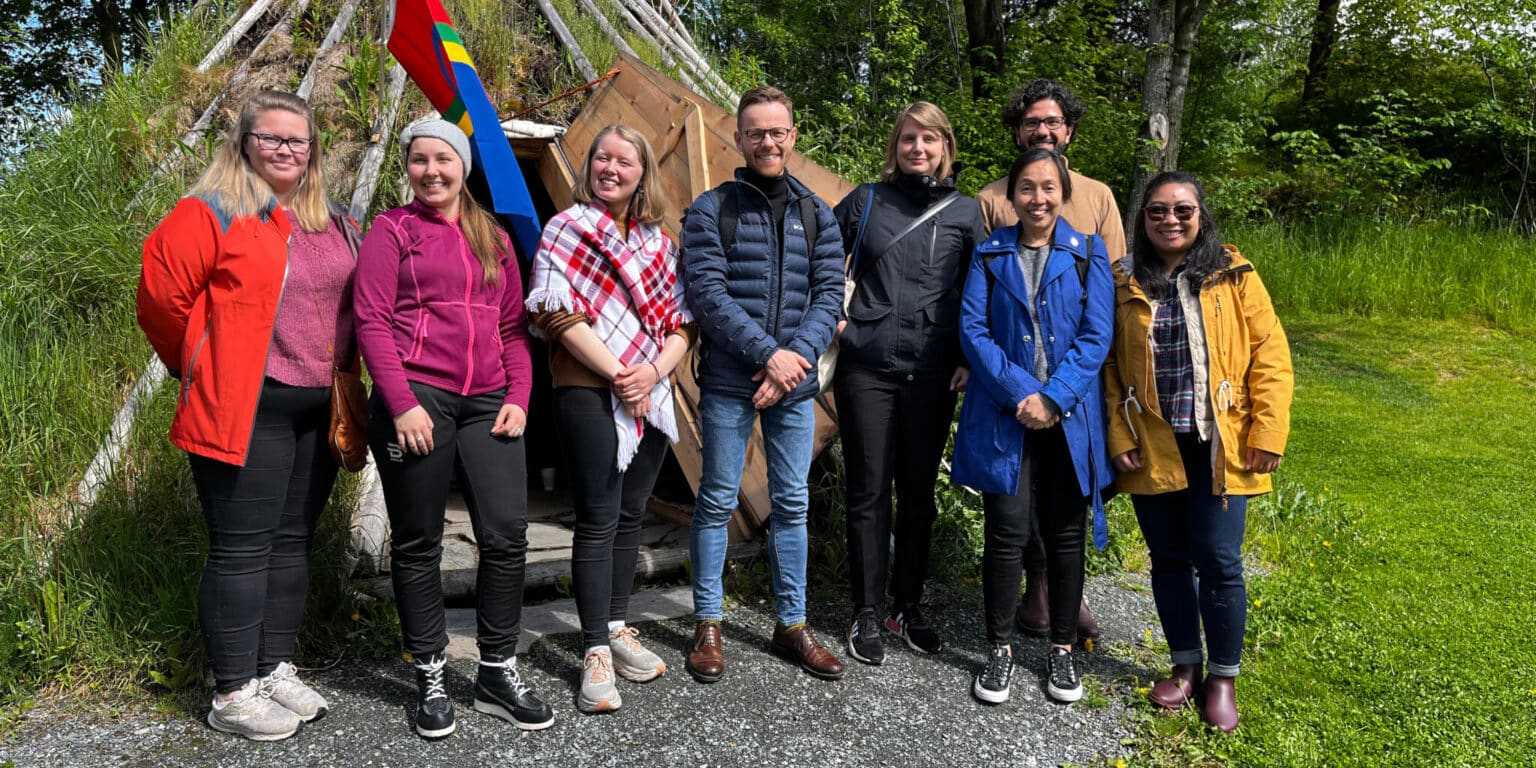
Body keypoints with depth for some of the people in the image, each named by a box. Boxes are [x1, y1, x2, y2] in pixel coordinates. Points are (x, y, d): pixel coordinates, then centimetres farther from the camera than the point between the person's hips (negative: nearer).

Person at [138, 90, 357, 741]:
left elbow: (355, 304, 22)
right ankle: (232, 694, 8)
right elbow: (160, 296, -9)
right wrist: (205, 370, 0)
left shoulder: (334, 225, 14)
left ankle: (275, 669, 25)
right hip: (245, 409, -6)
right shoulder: (211, 213, -6)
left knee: (292, 540, 12)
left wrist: (339, 374, 13)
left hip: (318, 411, 7)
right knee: (242, 547, -2)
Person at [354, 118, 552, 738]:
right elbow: (372, 322, -4)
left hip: (486, 403, 4)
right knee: (418, 544, 4)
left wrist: (518, 397, 4)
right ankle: (429, 679, 19)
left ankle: (498, 673, 14)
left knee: (507, 535, -2)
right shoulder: (392, 230, 4)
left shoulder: (494, 239, 17)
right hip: (414, 402, -3)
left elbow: (514, 327, 16)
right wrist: (402, 404, -13)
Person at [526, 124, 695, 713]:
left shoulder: (658, 241, 13)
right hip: (590, 392, -5)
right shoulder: (567, 228, -2)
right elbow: (559, 315, -12)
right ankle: (596, 652, 4)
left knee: (632, 514, 12)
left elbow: (680, 323, 10)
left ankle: (617, 626, 26)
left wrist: (655, 371, -9)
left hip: (651, 393, 5)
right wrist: (619, 374, -15)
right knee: (599, 520, -4)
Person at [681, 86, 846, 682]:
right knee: (717, 501, 4)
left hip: (795, 384, 3)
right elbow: (708, 294, -10)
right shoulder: (711, 210, 0)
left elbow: (829, 296, 5)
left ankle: (792, 623, 22)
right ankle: (708, 625, 17)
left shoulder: (817, 215, 10)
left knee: (792, 503, 10)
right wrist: (768, 354, -16)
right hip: (728, 383, -3)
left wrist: (798, 355, -11)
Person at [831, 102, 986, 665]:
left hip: (932, 374, 1)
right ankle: (866, 615, 14)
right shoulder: (865, 201, 5)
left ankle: (907, 608, 24)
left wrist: (971, 359, 2)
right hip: (867, 368, -1)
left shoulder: (964, 212, 6)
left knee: (919, 492, 9)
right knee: (869, 493, 2)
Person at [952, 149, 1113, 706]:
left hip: (1070, 419, 1)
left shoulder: (1088, 254, 5)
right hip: (1004, 416, 0)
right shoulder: (990, 254, 6)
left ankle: (1062, 649, 25)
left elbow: (1096, 336, -3)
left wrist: (1054, 398, -14)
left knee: (1065, 534, 8)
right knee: (1006, 532, -1)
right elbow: (973, 330, -3)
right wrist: (1019, 392, -14)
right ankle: (1000, 648, 16)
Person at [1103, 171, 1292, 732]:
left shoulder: (1234, 276, -1)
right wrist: (1119, 438, -2)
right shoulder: (1124, 282, 4)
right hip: (1152, 448, 2)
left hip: (1218, 448, -2)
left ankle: (1223, 679, 20)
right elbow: (1110, 366, 5)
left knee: (1218, 562, 0)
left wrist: (1267, 434, -8)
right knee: (1169, 558, 12)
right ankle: (1185, 667, 30)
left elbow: (1269, 357, -3)